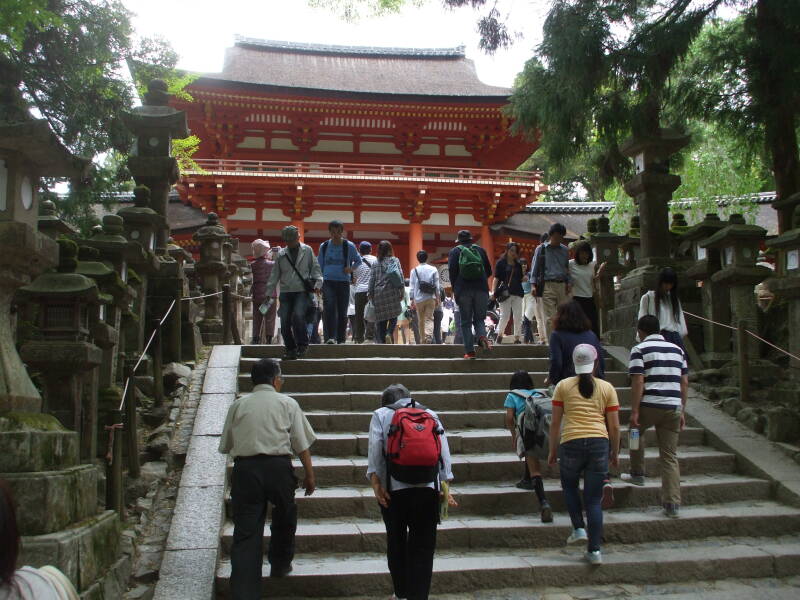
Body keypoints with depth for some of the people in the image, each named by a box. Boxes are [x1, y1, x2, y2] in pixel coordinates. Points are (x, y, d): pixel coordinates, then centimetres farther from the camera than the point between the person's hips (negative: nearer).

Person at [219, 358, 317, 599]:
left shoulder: (238, 405, 11)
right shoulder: (287, 403, 6)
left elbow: (225, 446, 13)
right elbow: (302, 445, 2)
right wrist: (309, 475, 9)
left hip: (244, 469, 1)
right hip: (278, 467, -1)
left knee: (246, 531, 2)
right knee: (284, 518, 24)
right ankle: (280, 565, 38)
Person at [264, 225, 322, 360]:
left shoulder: (307, 251, 6)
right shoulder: (281, 254, 11)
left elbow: (315, 268, 8)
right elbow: (274, 275, 14)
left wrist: (317, 283, -8)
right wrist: (268, 293, 10)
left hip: (302, 292, -3)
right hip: (286, 292, 3)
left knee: (298, 315, -24)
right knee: (285, 322, -3)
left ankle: (302, 345, -8)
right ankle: (290, 349, 12)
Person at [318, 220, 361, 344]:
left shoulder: (349, 246, 3)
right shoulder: (324, 246, 7)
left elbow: (358, 260, 13)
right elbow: (320, 265, 15)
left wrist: (351, 268, -6)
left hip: (344, 282, 0)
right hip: (328, 282, 0)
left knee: (342, 312, 2)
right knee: (329, 308, -17)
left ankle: (341, 339, 11)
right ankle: (330, 337, -22)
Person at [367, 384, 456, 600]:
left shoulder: (381, 415, 11)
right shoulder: (431, 414, 16)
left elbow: (375, 450, -4)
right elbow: (444, 450, 7)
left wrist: (376, 483, -7)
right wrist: (446, 487, 5)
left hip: (393, 487, 0)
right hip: (428, 487, 1)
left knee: (396, 541, 15)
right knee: (423, 546, 5)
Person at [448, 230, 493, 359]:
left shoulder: (454, 251, 8)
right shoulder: (480, 250, 15)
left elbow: (452, 271, -2)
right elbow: (489, 271, 13)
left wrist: (455, 288, 9)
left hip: (463, 290, -2)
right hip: (481, 289, 2)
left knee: (466, 322, 3)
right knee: (479, 318, 11)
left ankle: (469, 351, -3)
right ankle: (482, 336, -20)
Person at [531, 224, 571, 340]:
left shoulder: (565, 250, 16)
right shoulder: (541, 249, 8)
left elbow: (568, 268, 21)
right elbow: (535, 268, 8)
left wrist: (569, 283, 6)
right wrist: (534, 285, -3)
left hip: (562, 286, 3)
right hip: (547, 286, -3)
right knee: (549, 318, -8)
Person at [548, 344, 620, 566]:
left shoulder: (563, 386, 6)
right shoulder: (607, 388, 10)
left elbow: (555, 423, 4)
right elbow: (614, 426, 9)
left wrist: (553, 451, 14)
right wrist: (615, 453, 20)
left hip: (571, 443, -1)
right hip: (599, 443, 1)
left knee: (569, 485, 25)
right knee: (594, 499, 7)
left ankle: (579, 528, 12)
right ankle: (594, 550, 6)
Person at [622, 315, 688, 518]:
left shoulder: (640, 349, -1)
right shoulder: (677, 350, 15)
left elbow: (638, 382, -10)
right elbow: (684, 382, 14)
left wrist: (634, 412, -9)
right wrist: (682, 411, 18)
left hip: (649, 405, -4)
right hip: (673, 407, 4)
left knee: (636, 431, 27)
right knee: (670, 456, 6)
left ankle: (637, 474, 32)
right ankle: (672, 503, 2)